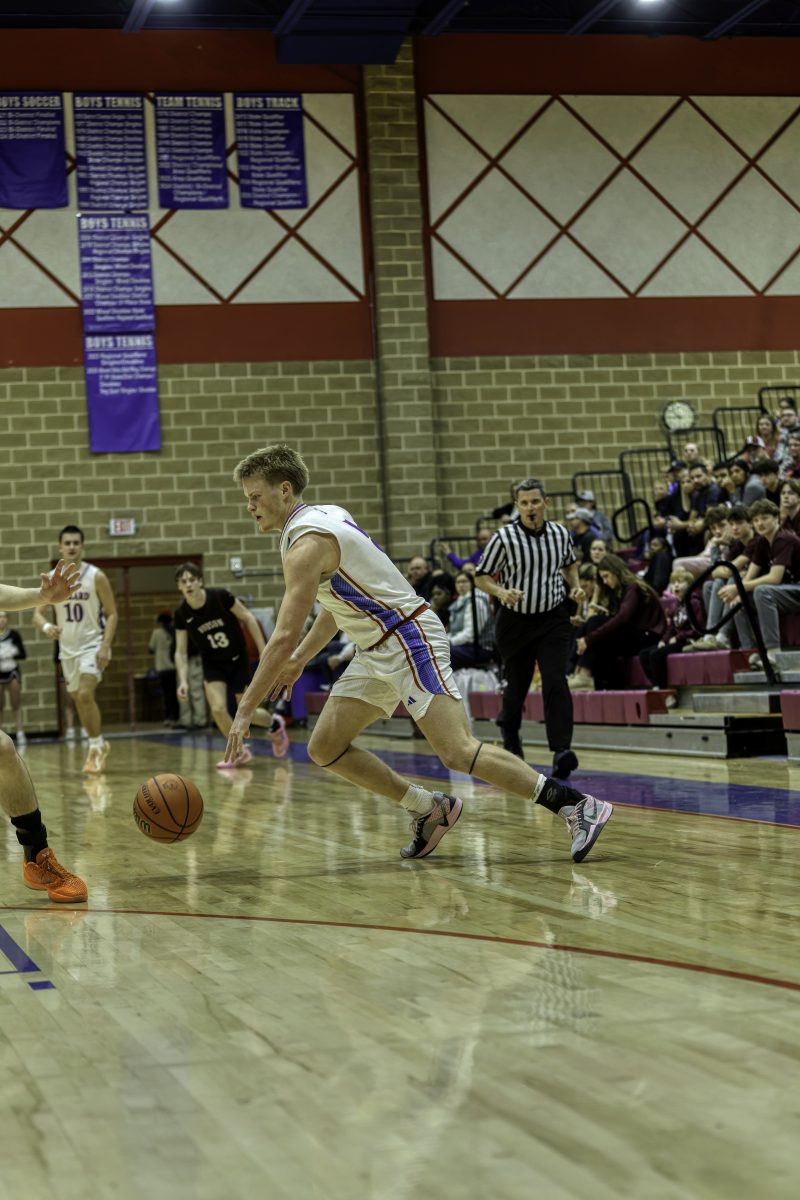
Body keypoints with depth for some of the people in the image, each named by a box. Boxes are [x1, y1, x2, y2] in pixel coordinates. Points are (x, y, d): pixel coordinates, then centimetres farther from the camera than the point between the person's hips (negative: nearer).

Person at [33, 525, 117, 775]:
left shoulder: (96, 576, -10)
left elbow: (112, 613, -8)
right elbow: (38, 613, 1)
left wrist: (105, 646, -18)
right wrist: (46, 627, -23)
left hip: (92, 644, -5)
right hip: (67, 648, 5)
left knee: (85, 695, -21)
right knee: (79, 700, 13)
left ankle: (96, 747, -10)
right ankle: (99, 745, 30)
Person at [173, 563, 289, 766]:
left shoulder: (220, 596, -23)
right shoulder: (181, 613, -15)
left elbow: (248, 618, -10)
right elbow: (181, 652, -6)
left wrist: (264, 651, -11)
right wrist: (183, 681, -19)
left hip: (238, 660, -2)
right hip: (213, 664, 2)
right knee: (218, 709, -19)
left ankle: (275, 725, 39)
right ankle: (239, 752, 6)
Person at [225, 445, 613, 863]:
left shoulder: (306, 544, -18)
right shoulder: (324, 515, 12)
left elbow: (284, 637, -22)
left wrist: (245, 710, -18)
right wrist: (299, 659, 23)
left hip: (410, 642, -10)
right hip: (378, 651, 10)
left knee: (459, 753, -19)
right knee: (324, 748, 7)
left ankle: (577, 806, -15)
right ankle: (431, 811, 14)